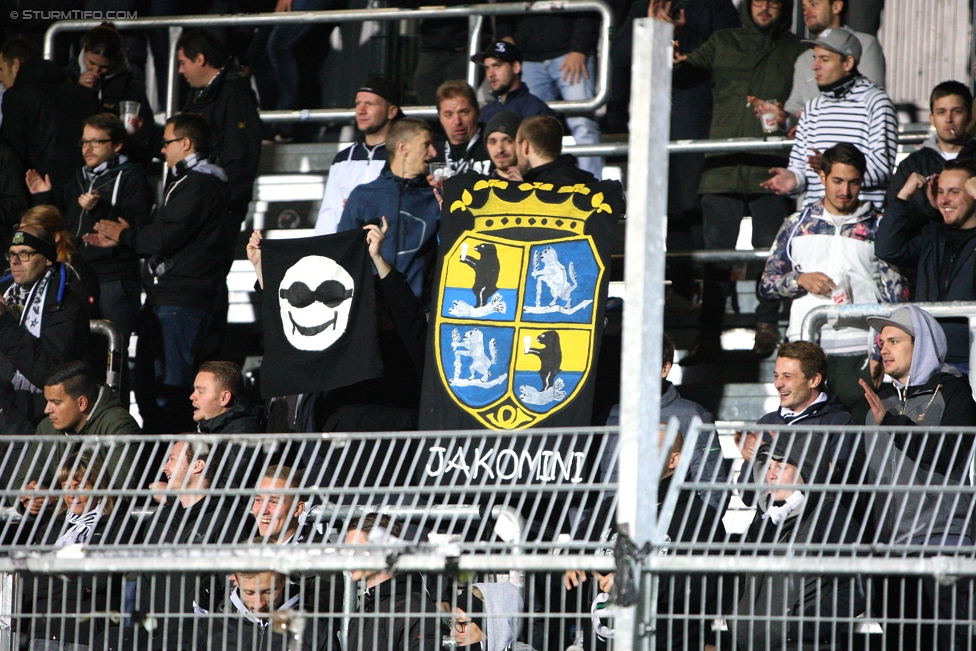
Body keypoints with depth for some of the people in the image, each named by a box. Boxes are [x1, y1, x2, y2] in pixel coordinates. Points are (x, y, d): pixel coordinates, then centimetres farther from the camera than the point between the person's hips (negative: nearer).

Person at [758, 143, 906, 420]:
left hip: (859, 350, -2)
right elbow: (766, 285, 15)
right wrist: (800, 280, -5)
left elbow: (895, 295, 5)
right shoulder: (797, 225, 15)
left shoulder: (877, 227, 9)